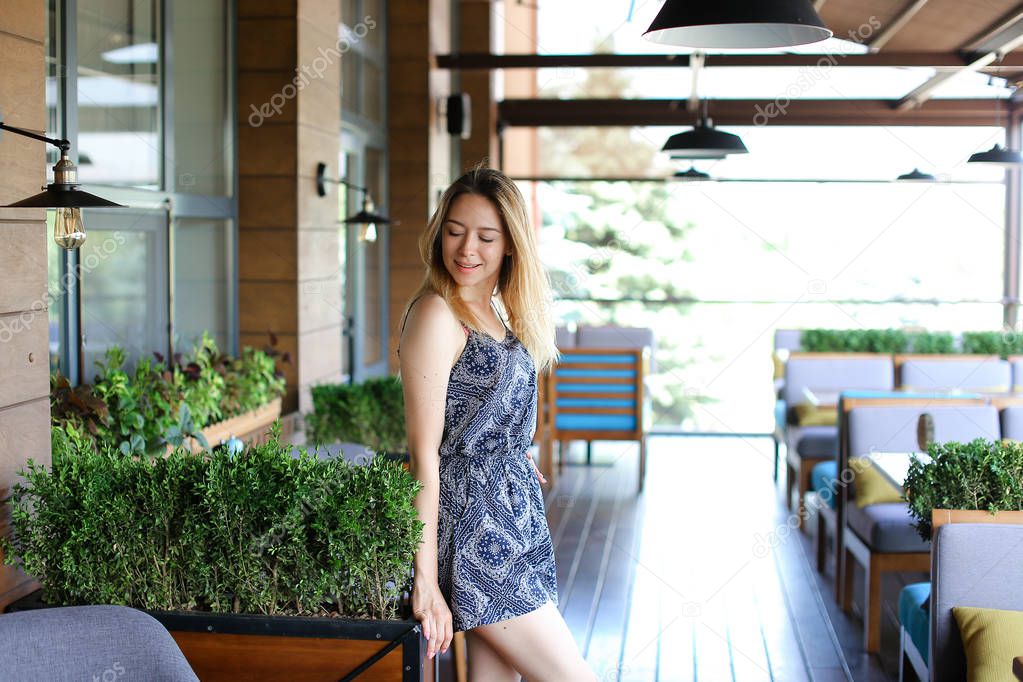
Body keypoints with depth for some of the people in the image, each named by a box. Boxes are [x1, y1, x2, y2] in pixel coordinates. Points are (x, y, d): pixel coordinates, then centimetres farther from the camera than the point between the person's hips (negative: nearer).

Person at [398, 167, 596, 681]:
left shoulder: (492, 313, 12)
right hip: (475, 526, -8)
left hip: (511, 517, 8)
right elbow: (423, 453, -18)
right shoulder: (436, 315, -14)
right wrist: (425, 579, -19)